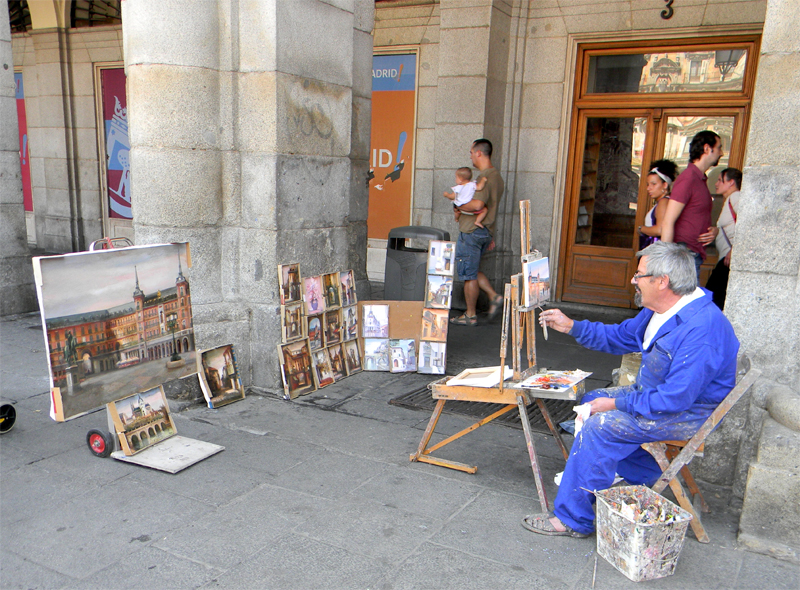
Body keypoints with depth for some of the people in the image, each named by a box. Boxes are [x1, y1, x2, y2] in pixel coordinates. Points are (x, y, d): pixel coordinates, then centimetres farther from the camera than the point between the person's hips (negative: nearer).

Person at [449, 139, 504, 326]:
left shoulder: (484, 177, -18)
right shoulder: (496, 176, 14)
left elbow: (478, 204, -32)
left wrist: (459, 205, -13)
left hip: (472, 232, -10)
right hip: (484, 231, 10)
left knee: (469, 274, 0)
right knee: (472, 270, 21)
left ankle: (470, 316, 9)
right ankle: (494, 297, 12)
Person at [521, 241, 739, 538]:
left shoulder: (701, 329, -31)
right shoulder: (660, 310, 1)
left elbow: (675, 398, -32)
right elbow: (621, 336, 16)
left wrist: (617, 404, -23)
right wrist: (571, 326, 6)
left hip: (689, 412, -10)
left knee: (600, 425, -23)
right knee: (593, 401, 13)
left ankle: (573, 519, -11)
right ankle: (647, 478, 19)